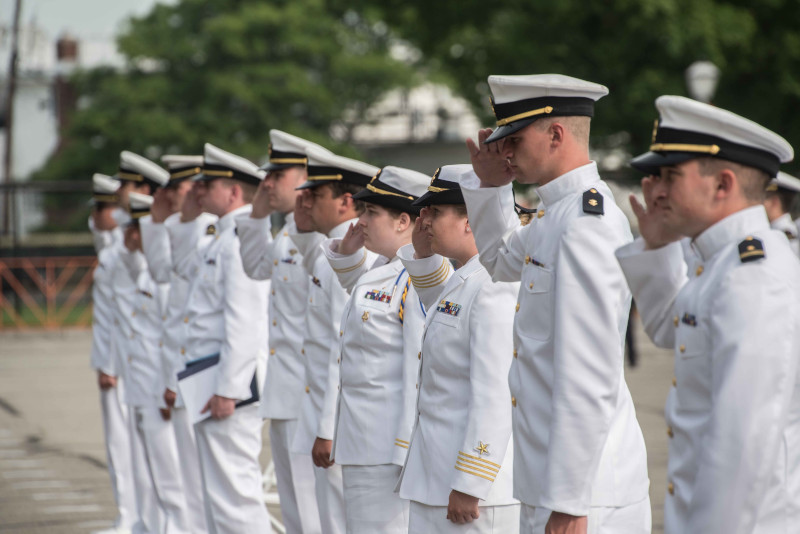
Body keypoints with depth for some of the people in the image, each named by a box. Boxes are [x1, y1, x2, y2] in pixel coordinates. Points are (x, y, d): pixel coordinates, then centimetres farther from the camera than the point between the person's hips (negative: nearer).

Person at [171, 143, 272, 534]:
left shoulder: (242, 239, -16)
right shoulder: (225, 238, 16)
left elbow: (244, 321, -23)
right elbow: (186, 265, 36)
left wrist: (226, 390, -24)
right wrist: (188, 216, 22)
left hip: (231, 384, -11)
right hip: (211, 383, 11)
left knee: (233, 494, -11)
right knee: (217, 493, 16)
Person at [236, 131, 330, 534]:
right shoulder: (287, 233, 13)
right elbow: (257, 268, 32)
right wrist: (258, 214, 21)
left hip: (309, 395, -10)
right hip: (283, 394, 10)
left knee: (312, 501, -6)